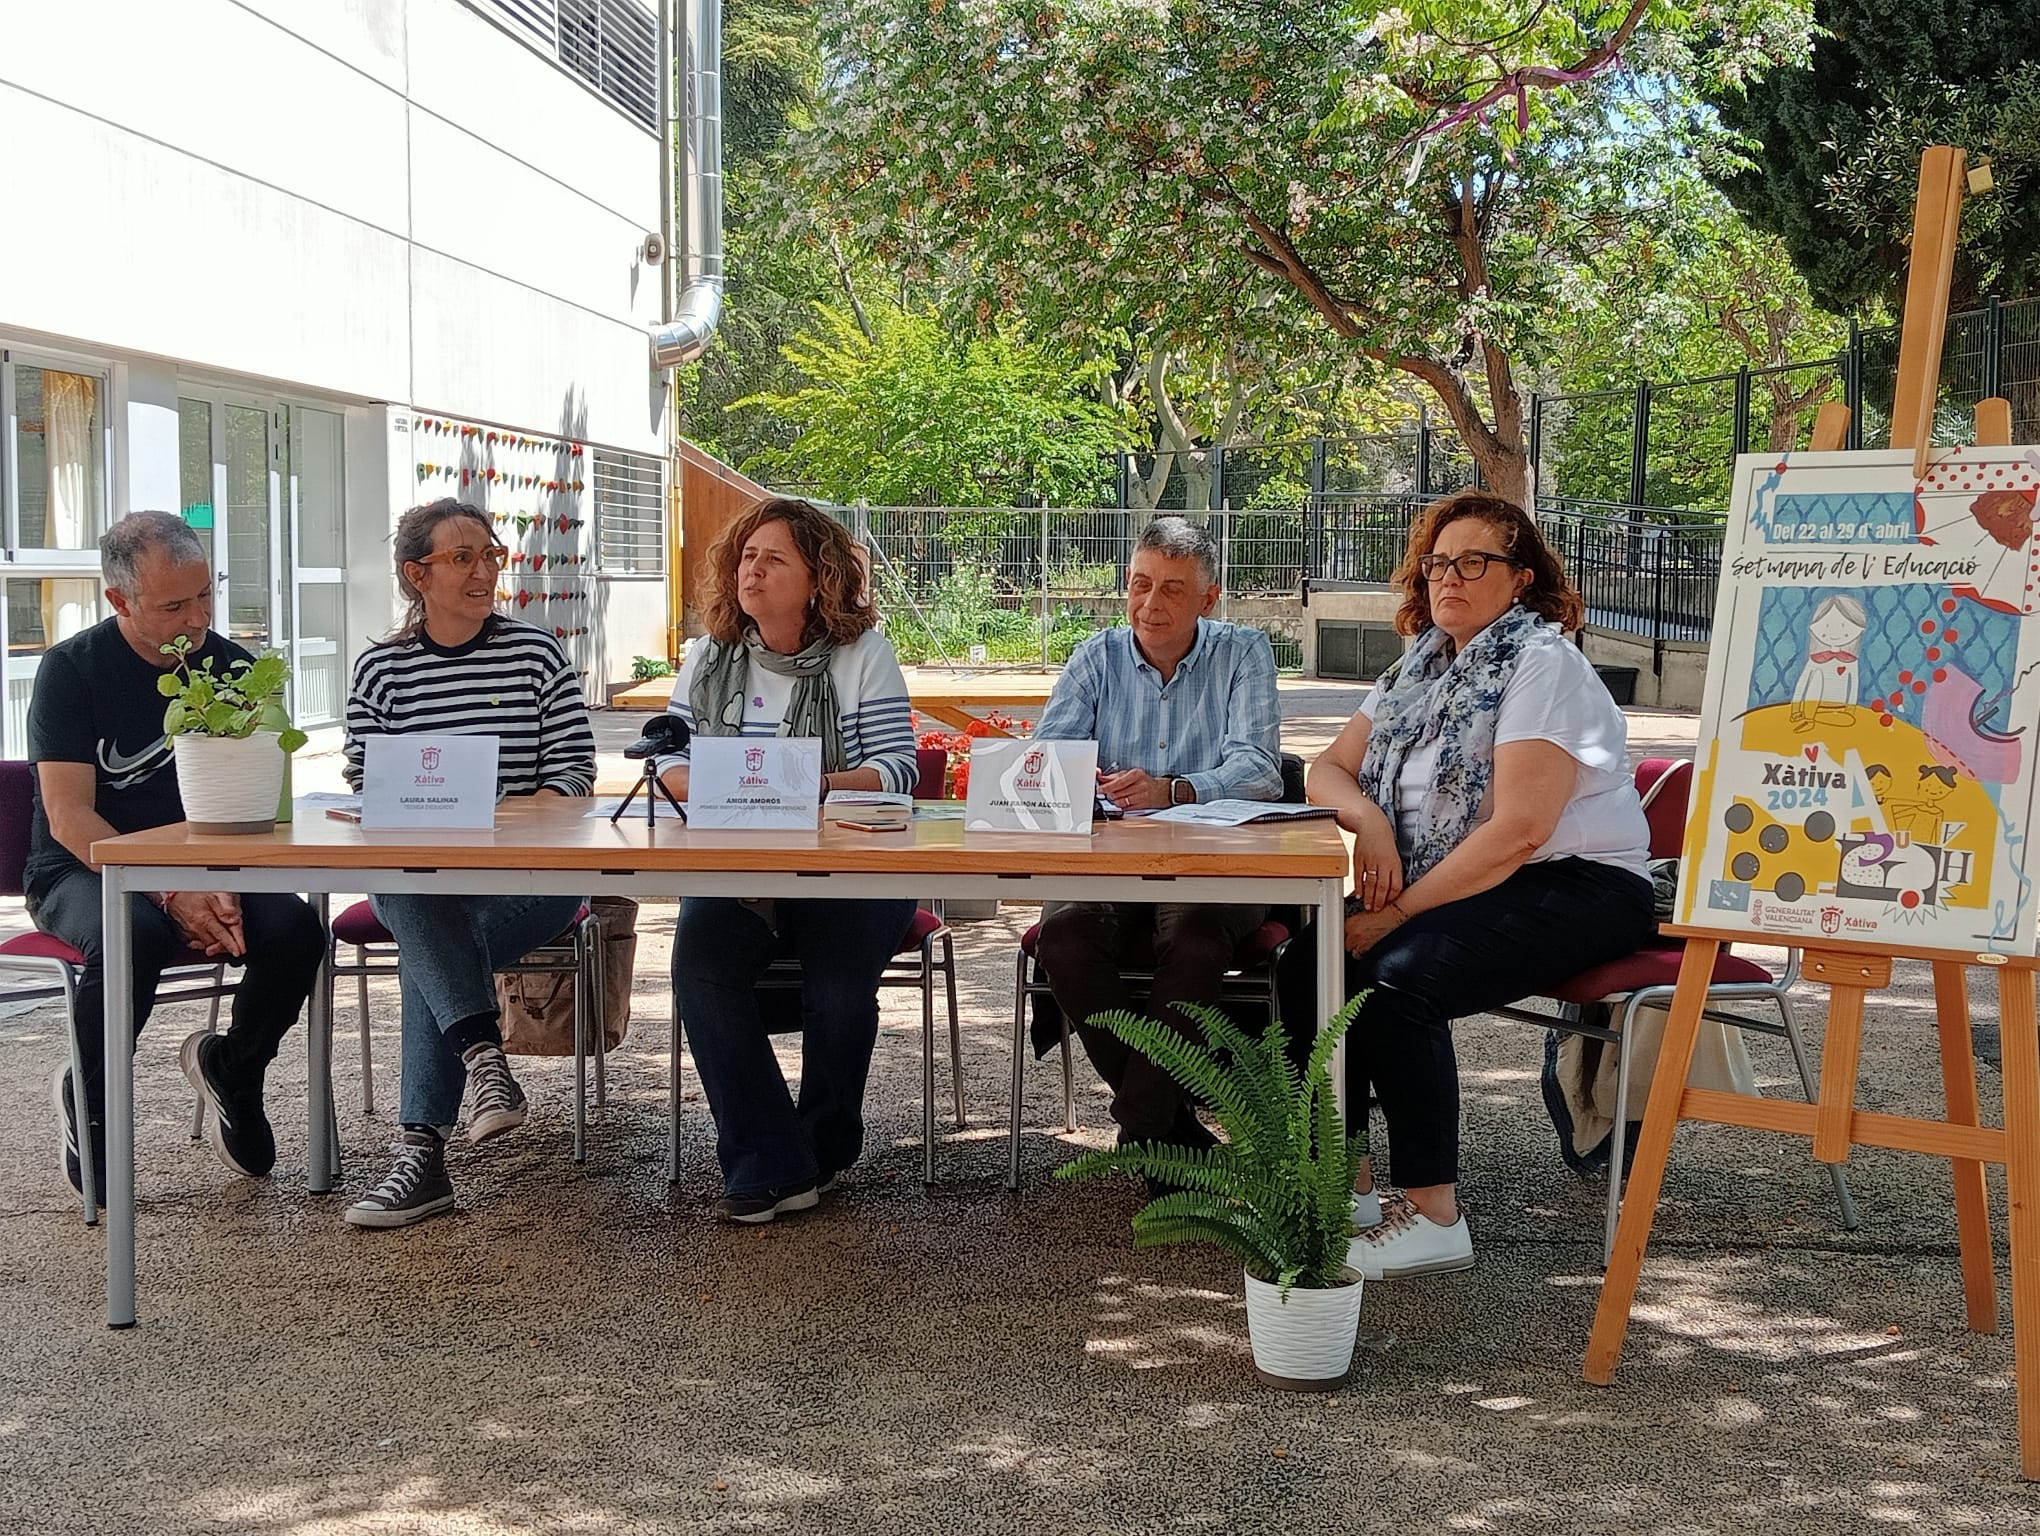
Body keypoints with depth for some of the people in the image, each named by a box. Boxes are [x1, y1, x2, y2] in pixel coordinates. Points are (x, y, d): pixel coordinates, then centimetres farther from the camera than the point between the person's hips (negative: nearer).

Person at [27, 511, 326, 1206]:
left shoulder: (231, 668, 4)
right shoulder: (72, 669, -6)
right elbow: (69, 818, -13)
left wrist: (222, 890, -17)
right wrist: (171, 894, -26)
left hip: (201, 872, 3)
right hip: (82, 872, -3)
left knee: (295, 926, -26)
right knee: (132, 936, -37)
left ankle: (230, 1071, 3)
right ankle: (87, 1102, -9)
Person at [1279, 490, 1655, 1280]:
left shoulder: (1543, 665, -12)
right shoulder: (1425, 667, 14)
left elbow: (1519, 830, -22)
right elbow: (1329, 768, 13)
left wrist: (1399, 913, -21)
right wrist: (1365, 815, -11)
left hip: (1578, 887, -8)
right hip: (1461, 886, 8)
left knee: (1398, 974, -30)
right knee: (1310, 962, -12)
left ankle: (1433, 1216, -22)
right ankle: (1348, 1182, -4)